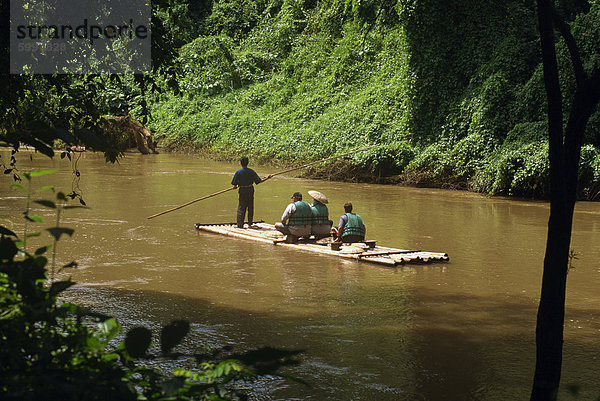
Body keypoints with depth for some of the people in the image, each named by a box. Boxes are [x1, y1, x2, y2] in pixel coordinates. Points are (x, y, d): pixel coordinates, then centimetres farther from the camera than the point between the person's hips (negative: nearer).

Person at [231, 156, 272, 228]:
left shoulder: (238, 172, -10)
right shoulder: (251, 171, -4)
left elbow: (234, 185, -8)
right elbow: (259, 181, -3)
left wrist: (236, 186, 15)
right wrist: (267, 178, 10)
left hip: (242, 191, -2)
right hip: (250, 191, 2)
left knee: (241, 209, 4)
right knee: (250, 208, 13)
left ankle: (240, 225, 4)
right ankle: (250, 224, 18)